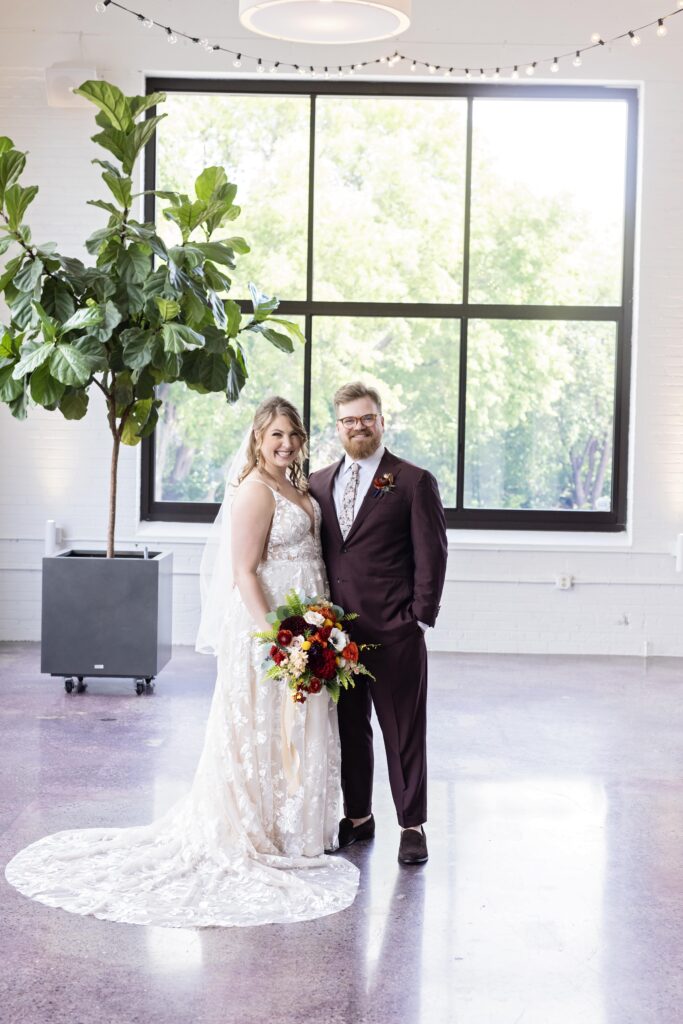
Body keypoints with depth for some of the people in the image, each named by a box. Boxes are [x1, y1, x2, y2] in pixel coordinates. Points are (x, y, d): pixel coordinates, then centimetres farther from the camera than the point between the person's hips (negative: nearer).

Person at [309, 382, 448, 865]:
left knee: (404, 732, 2)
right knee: (349, 729, 13)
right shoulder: (318, 483, 12)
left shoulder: (414, 482, -2)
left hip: (394, 633, -4)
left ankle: (413, 826, 12)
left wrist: (420, 618, -9)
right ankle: (357, 816, 26)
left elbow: (432, 554, -3)